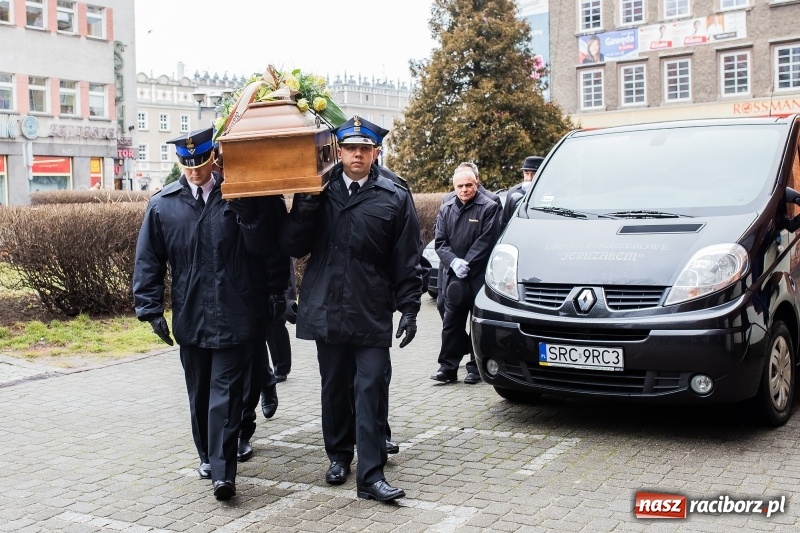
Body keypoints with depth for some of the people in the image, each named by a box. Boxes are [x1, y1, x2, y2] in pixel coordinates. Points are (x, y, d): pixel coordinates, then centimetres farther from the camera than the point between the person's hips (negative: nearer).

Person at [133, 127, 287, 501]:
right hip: (189, 316, 3)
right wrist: (151, 309, 2)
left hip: (233, 314, -3)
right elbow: (148, 261, 7)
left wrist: (247, 213, -22)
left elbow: (267, 247, -7)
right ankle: (208, 457, 31)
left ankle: (222, 471, -1)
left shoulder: (241, 197, -2)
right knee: (199, 394, 15)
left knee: (226, 393, -3)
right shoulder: (162, 204, 5)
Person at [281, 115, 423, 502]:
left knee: (371, 391, -4)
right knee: (334, 388, 14)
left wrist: (409, 309, -3)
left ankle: (370, 476, 1)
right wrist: (305, 208, -12)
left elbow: (407, 262, 1)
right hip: (327, 310, 2)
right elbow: (293, 246, 3)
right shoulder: (317, 193, 6)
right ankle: (339, 456, 32)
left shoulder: (395, 199, 1)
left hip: (372, 313, -2)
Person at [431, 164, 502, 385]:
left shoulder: (488, 208, -2)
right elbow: (440, 242, 7)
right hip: (451, 277, 4)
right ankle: (448, 367, 9)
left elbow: (486, 241, -9)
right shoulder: (446, 209, 12)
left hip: (479, 277, -4)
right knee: (451, 322, 5)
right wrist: (454, 262, -11)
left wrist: (467, 263, -16)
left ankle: (476, 367, 13)